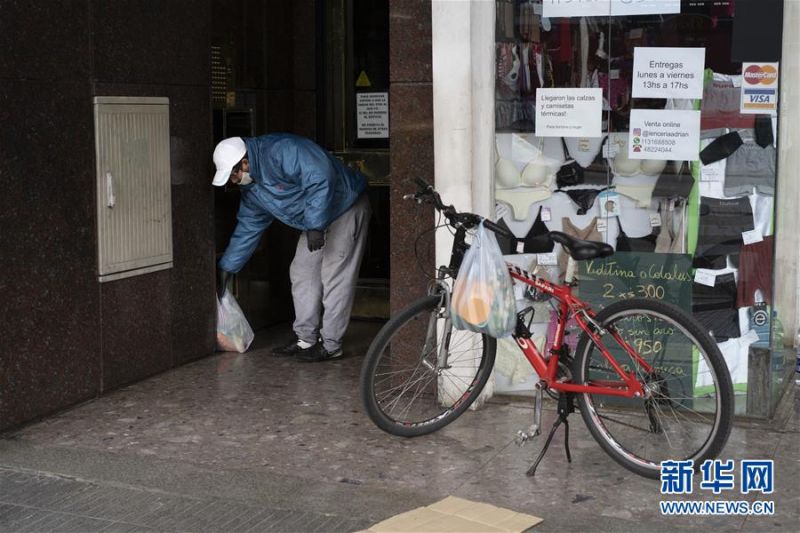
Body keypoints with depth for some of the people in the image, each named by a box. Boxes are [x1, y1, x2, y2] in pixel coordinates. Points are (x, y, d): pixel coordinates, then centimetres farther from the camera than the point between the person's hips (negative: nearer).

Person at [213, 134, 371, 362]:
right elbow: (248, 227, 13)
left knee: (334, 277, -10)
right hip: (315, 221, 10)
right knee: (302, 273, 8)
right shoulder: (251, 188, 4)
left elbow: (321, 177, -33)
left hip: (346, 207, -10)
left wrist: (315, 225, -32)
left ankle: (330, 345, -5)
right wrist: (227, 267, 14)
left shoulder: (281, 151, -27)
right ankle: (306, 339, 16)